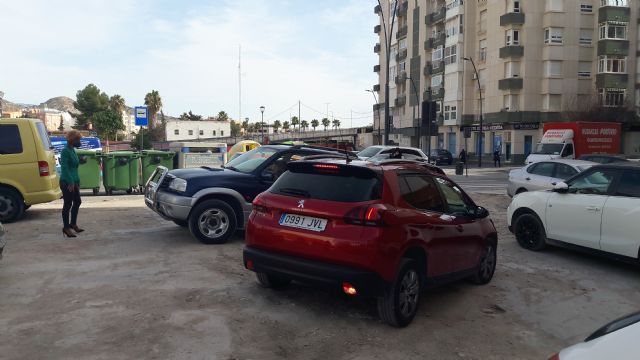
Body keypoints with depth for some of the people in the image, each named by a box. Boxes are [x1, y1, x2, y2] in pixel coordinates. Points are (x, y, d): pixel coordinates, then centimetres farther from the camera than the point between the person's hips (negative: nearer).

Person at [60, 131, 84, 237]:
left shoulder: (72, 150, 14)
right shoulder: (65, 151, -14)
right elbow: (65, 168, -20)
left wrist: (77, 182, 19)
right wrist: (70, 182, -24)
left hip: (73, 182, 9)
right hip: (67, 182, -9)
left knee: (77, 202, 17)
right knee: (68, 204, -2)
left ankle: (73, 224, 31)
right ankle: (66, 227, 9)